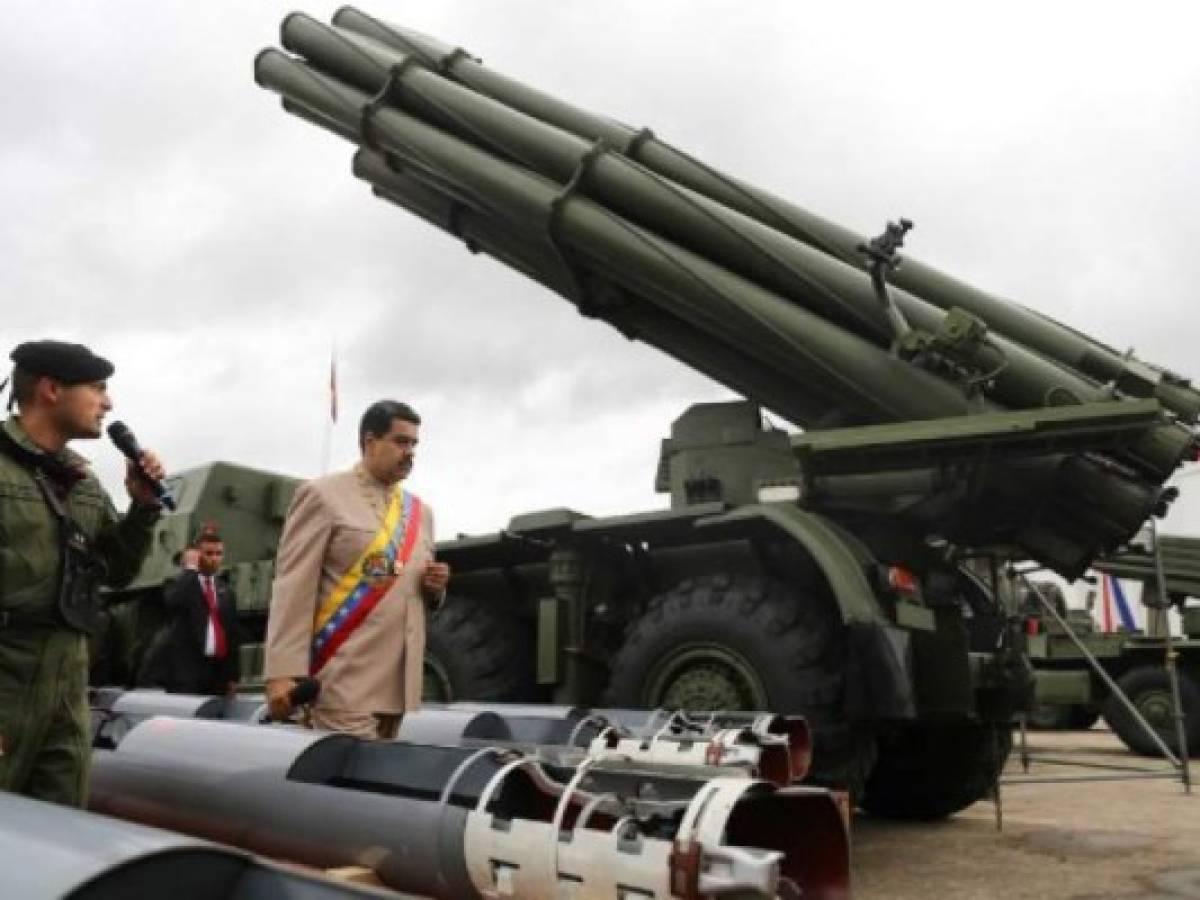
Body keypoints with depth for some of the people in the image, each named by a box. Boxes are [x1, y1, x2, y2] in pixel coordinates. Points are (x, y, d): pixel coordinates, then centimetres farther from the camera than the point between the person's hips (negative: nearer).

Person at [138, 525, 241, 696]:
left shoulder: (226, 592, 17)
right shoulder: (179, 583, 3)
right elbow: (176, 601, -22)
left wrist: (232, 675, 9)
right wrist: (191, 568, -9)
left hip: (216, 669, 5)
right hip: (185, 667, -4)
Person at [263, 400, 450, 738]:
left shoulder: (420, 511, 18)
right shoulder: (322, 495, -1)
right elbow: (293, 588, -8)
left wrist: (435, 587, 2)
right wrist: (284, 672, -17)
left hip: (400, 683, 6)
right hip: (345, 679, -6)